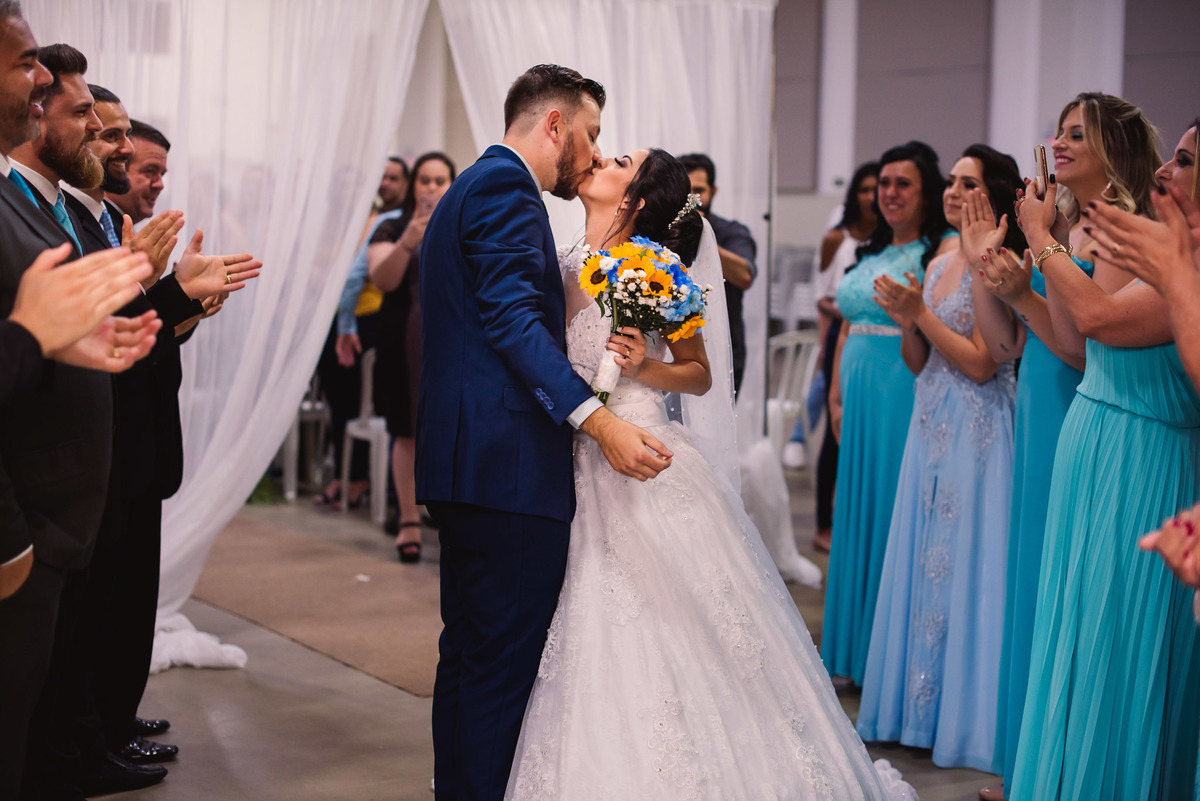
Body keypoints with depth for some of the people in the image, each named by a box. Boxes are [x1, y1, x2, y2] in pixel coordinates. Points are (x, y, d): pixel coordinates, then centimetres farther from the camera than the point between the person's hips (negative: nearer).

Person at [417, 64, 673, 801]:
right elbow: (513, 319, -21)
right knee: (505, 662, -7)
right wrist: (599, 421, -28)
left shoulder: (469, 187, 23)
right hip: (511, 464, -11)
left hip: (464, 463, 11)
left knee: (470, 655, 16)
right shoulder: (506, 185, -10)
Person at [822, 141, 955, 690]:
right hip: (861, 399, 8)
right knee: (857, 513, 11)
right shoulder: (872, 253, 17)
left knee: (897, 514, -4)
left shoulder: (942, 250, -8)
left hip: (908, 397, -8)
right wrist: (836, 396, 14)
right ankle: (852, 652, 21)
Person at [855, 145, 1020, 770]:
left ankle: (964, 713, 9)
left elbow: (981, 364, -17)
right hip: (931, 428, 8)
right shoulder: (938, 265, 12)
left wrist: (921, 312, -16)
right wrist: (907, 322, -4)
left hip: (976, 434, -8)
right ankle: (920, 703, 22)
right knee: (924, 558, 12)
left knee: (963, 562, -2)